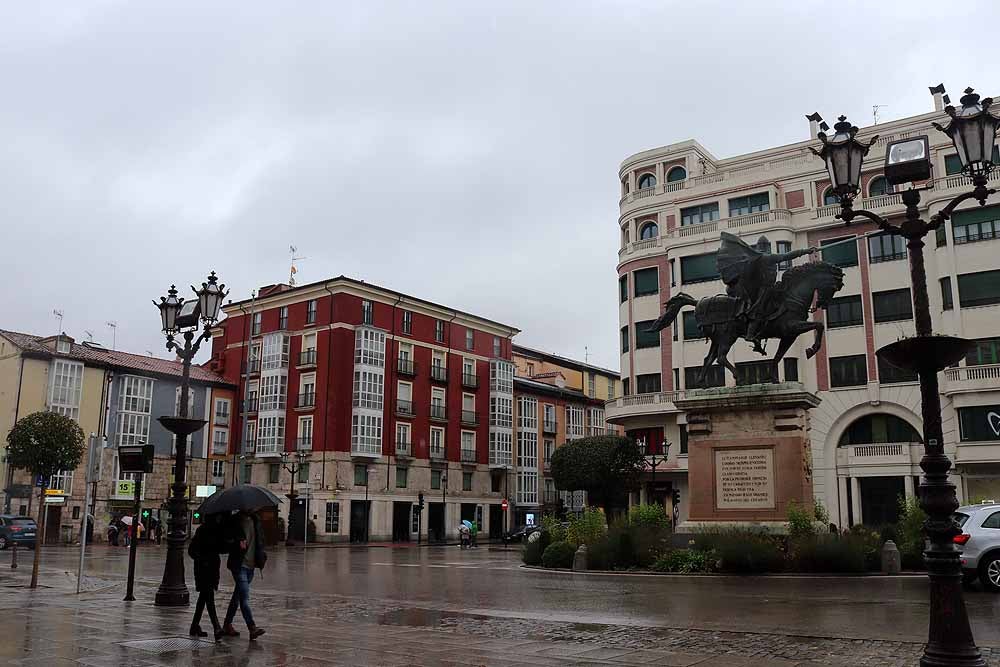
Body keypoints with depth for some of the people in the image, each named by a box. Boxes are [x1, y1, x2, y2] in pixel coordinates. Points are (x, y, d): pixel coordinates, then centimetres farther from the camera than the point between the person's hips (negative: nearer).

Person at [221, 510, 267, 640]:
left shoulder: (255, 520, 9)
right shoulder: (234, 522, -8)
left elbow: (260, 539, 20)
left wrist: (261, 557, 8)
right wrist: (238, 543, -25)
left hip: (251, 566, 7)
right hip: (239, 565, -6)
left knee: (238, 596, 16)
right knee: (244, 597, -13)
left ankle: (227, 625, 28)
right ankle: (252, 628, -18)